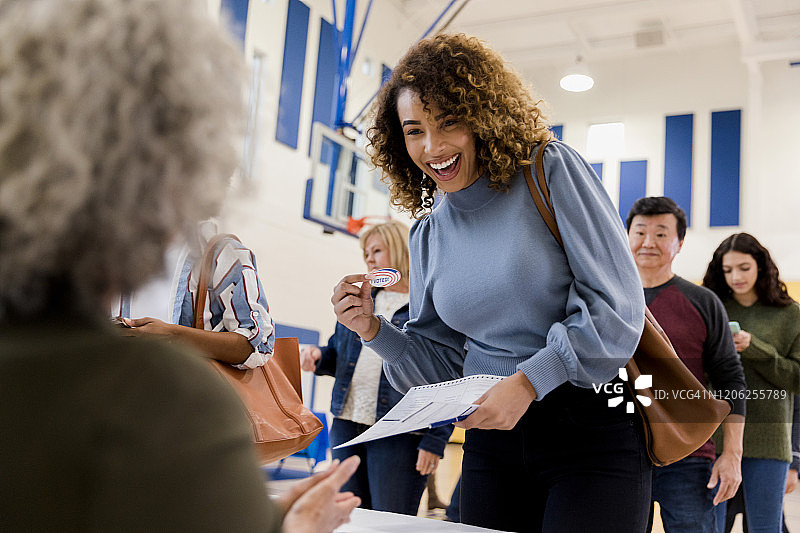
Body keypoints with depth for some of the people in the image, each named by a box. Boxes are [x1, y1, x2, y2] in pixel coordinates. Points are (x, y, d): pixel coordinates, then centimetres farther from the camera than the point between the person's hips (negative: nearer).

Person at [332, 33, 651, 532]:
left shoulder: (550, 170, -8)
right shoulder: (429, 233, 7)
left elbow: (616, 307, -13)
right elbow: (442, 361, 12)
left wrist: (527, 381, -21)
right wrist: (374, 329, -4)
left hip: (591, 431, -4)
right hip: (491, 443, 5)